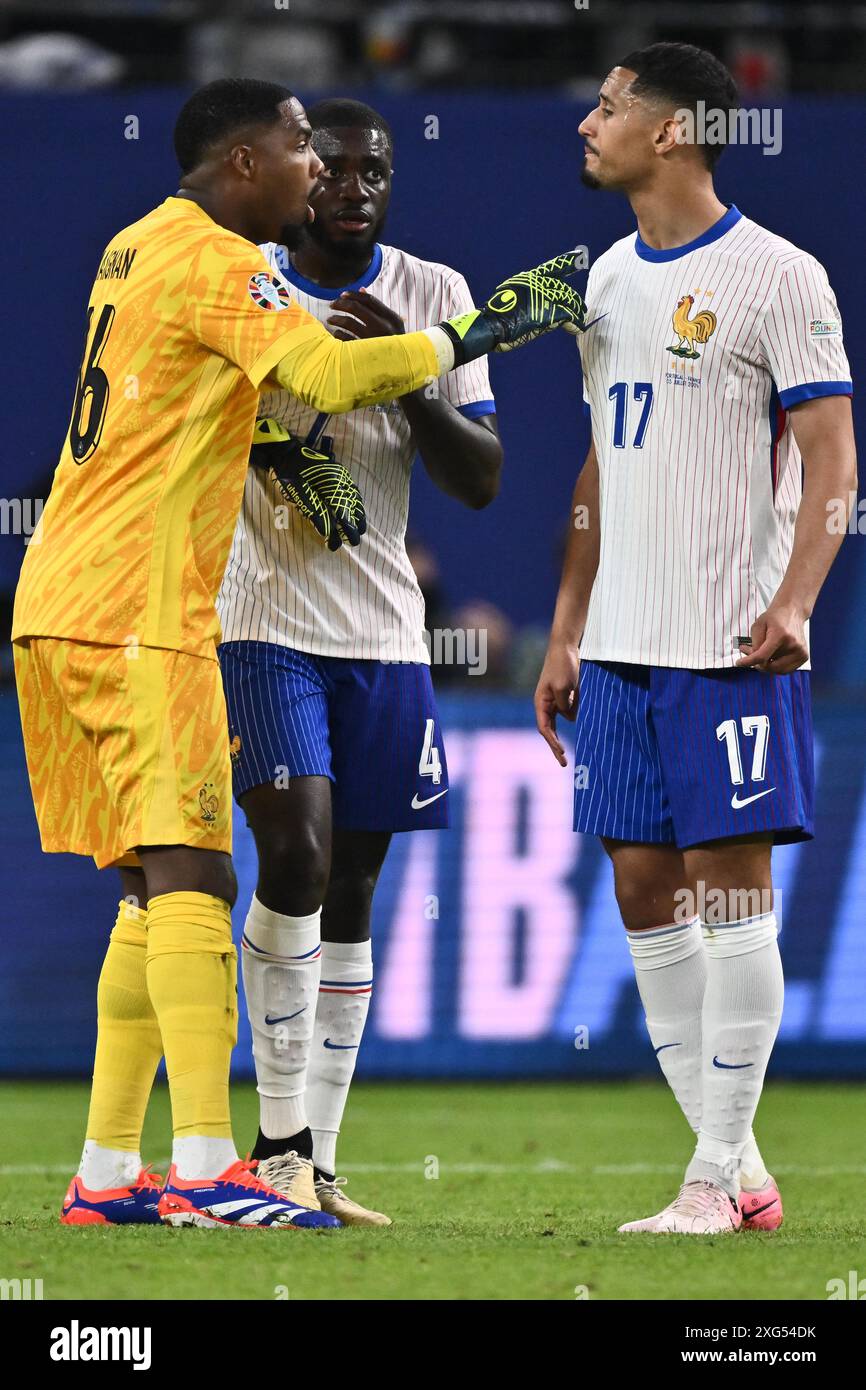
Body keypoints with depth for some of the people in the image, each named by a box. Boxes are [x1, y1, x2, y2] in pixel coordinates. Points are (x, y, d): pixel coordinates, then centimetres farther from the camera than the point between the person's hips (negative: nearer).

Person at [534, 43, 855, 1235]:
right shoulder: (610, 280, 15)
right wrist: (566, 632, 19)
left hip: (732, 645, -8)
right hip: (624, 646, 8)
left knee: (727, 881, -6)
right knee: (642, 886, 5)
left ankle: (717, 1179, -3)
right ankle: (737, 1173, 11)